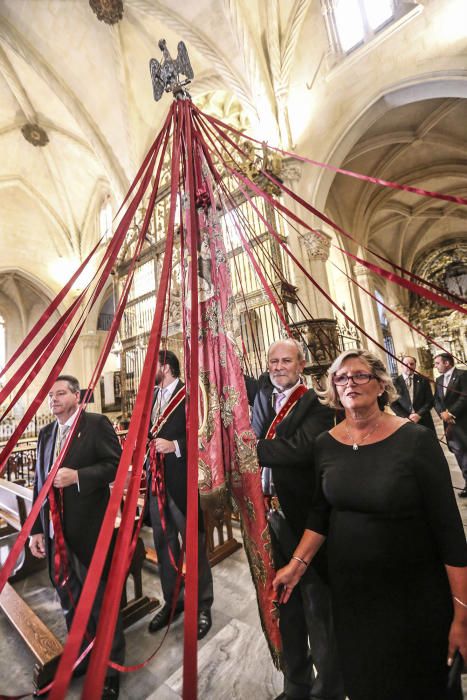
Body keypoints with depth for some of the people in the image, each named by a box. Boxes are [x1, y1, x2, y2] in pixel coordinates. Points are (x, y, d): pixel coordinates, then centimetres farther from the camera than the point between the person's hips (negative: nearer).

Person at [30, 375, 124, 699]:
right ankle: (80, 658, 46)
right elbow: (40, 483, 10)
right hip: (55, 532, 6)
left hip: (89, 530, -6)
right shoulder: (46, 433, 9)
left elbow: (116, 464, -15)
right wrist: (37, 528, 6)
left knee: (100, 600, 11)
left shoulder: (97, 424, -11)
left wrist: (77, 476, -23)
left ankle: (110, 668, 32)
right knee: (69, 602, 23)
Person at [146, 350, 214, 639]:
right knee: (165, 546, 20)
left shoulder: (189, 394, -14)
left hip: (182, 482, -7)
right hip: (157, 481, 7)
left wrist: (175, 446, -23)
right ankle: (172, 601, 40)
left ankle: (202, 606, 31)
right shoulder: (153, 397, 11)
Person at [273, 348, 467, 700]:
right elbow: (320, 513, 3)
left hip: (414, 596, -3)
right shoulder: (326, 444, -6)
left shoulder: (416, 439, -17)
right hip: (349, 591, 4)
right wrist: (297, 564, -1)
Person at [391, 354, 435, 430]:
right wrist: (407, 417, -12)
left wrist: (419, 414, -11)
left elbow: (430, 401, 2)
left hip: (424, 421, 2)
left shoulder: (423, 380, 6)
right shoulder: (395, 382, -1)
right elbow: (393, 404, -2)